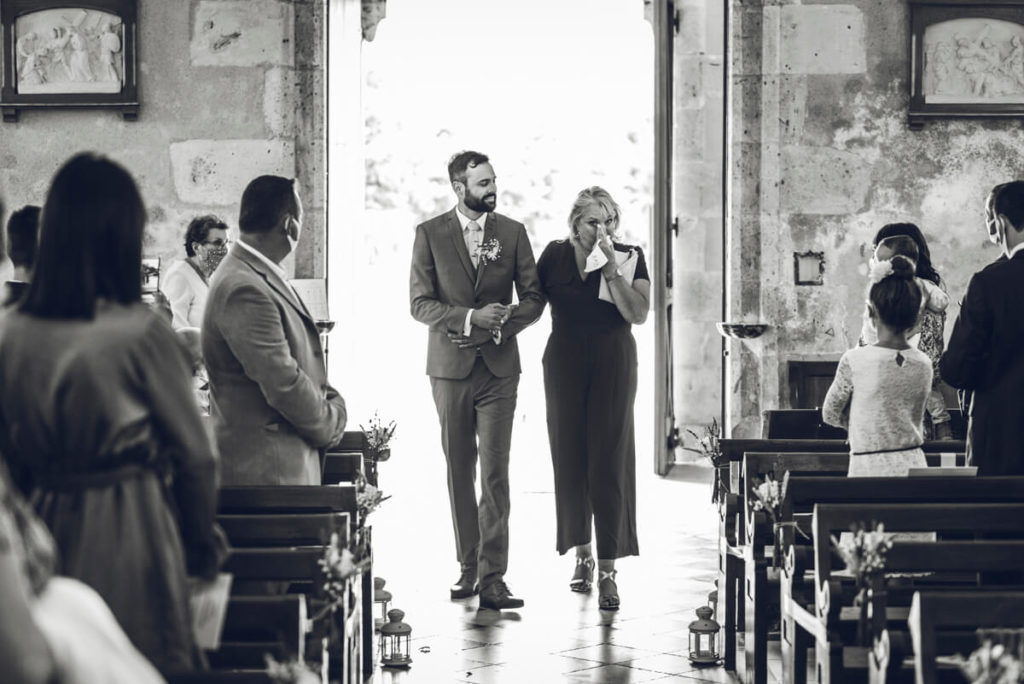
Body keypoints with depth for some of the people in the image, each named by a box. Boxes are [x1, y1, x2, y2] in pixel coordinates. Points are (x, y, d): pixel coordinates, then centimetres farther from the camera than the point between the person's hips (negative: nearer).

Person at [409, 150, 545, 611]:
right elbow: (419, 302, -3)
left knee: (495, 473, -7)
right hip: (450, 366, 0)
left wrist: (502, 323, -11)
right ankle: (468, 567, 18)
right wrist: (469, 319, -17)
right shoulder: (430, 234, 2)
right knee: (459, 472, 7)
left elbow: (534, 298, 7)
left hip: (498, 366, 0)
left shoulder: (512, 233, 6)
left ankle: (492, 579, -9)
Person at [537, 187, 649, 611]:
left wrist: (612, 268, -17)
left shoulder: (630, 257, -1)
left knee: (609, 461, -6)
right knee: (570, 458, 4)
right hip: (565, 365, 2)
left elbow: (638, 314, -12)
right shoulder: (556, 255, 3)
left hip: (612, 365, -2)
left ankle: (608, 571, -6)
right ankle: (582, 555, 19)